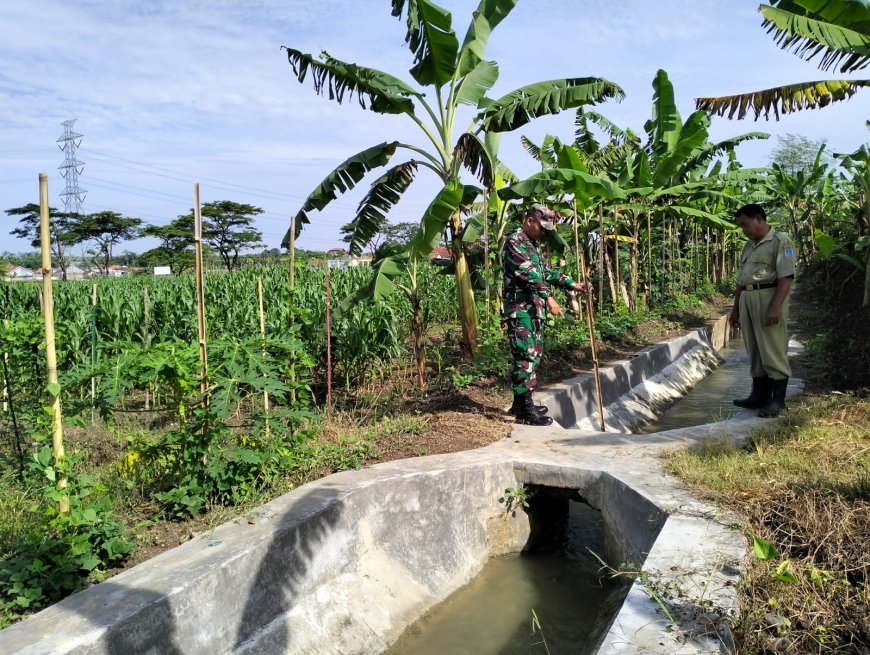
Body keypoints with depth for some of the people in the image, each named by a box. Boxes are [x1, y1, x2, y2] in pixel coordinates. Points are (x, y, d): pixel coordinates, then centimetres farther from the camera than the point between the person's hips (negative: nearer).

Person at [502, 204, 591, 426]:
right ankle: (524, 409, -7)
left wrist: (572, 284, 15)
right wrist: (549, 298, -27)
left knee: (534, 355, 13)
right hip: (520, 310, -10)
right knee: (525, 357, -10)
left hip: (535, 309, 10)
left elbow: (545, 272, 24)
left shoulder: (533, 244, 20)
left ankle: (521, 402, 21)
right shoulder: (514, 242, -12)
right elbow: (528, 274, -22)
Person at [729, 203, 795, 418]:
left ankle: (778, 399, 0)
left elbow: (786, 277, -14)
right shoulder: (749, 246, 20)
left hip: (769, 297, -8)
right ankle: (760, 395, 15)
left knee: (773, 351, -5)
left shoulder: (779, 241, -5)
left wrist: (775, 307, -22)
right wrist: (735, 308, 19)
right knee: (755, 351, 9)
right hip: (747, 299, 8)